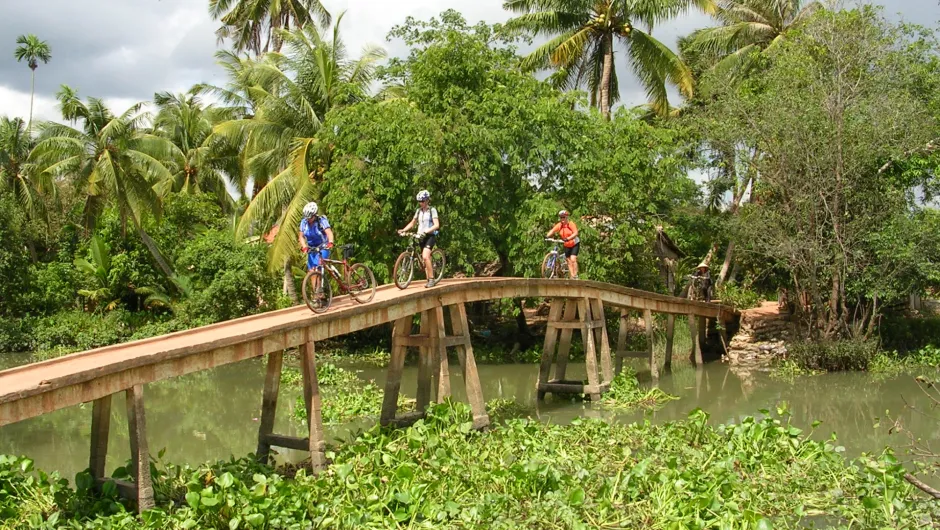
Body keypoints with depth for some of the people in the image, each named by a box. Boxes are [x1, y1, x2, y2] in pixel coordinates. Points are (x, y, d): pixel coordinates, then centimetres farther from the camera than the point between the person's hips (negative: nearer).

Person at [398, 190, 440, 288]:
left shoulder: (432, 210, -5)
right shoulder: (418, 211, 11)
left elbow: (436, 225, -15)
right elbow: (412, 223, 17)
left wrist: (426, 231, -30)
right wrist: (403, 230, 1)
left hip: (430, 236, -6)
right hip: (421, 236, 6)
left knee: (425, 257, -24)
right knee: (425, 259, 7)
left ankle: (431, 279, -17)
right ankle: (429, 280, 17)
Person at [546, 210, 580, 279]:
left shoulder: (571, 224, -20)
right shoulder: (559, 225, -8)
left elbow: (575, 233, -33)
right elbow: (553, 230, -20)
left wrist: (568, 238, -49)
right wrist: (547, 236, -40)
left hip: (575, 244, -5)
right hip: (567, 245, 5)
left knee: (573, 259, -18)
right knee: (568, 261, 5)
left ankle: (575, 275, -10)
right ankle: (572, 277, 11)